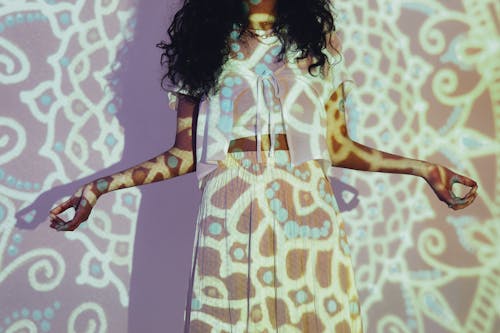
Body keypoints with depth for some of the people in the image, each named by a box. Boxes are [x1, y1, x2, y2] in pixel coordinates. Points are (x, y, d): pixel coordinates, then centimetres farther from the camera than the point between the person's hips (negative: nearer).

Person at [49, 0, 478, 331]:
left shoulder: (317, 43, 10)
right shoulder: (203, 46, 7)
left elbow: (338, 147, 9)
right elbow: (186, 154, 5)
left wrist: (422, 167, 3)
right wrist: (102, 186, -2)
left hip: (306, 215, 1)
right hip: (231, 221, 0)